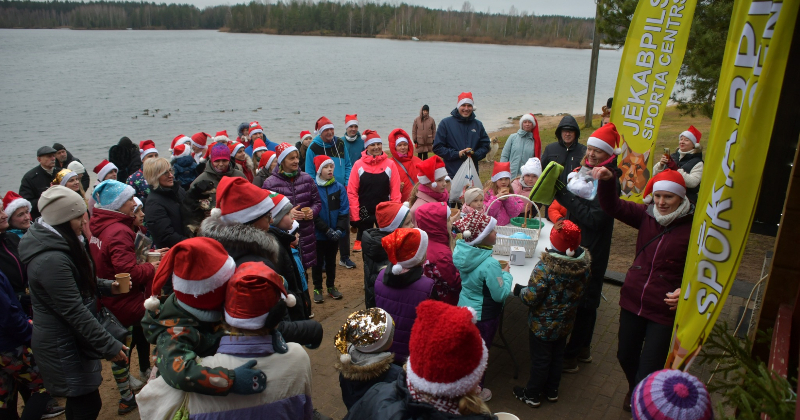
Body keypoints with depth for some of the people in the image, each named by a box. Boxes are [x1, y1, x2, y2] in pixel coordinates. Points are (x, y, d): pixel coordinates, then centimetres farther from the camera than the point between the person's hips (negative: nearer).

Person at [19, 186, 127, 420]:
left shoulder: (59, 245, 3)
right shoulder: (51, 260, -28)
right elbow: (74, 312, -27)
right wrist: (108, 346, -24)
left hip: (71, 340, 10)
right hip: (63, 347, -10)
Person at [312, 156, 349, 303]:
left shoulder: (339, 188, -3)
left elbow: (344, 210, -5)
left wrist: (339, 230, -15)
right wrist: (327, 230, -18)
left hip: (335, 234, 2)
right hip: (318, 234, -2)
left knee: (331, 261, 17)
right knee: (318, 262, 10)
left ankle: (331, 286, 31)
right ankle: (317, 289, 24)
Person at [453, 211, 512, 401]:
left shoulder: (462, 251, -12)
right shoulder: (489, 264, -33)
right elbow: (500, 294, -22)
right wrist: (506, 274, -8)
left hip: (464, 308, 7)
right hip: (483, 316, -6)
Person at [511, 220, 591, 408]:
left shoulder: (545, 267, -32)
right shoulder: (583, 264, -14)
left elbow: (531, 298, -27)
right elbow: (581, 290, 3)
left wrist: (519, 290, -8)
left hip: (542, 325, -5)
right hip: (565, 323, 5)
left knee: (540, 359, 12)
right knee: (557, 356, 24)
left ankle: (533, 395, 31)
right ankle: (552, 391, 42)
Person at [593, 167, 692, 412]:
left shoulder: (693, 228, -15)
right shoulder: (647, 215, -1)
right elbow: (612, 206, -3)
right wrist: (607, 180, -21)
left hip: (664, 310, -5)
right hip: (632, 301, 5)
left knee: (648, 370, 4)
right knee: (626, 356, 23)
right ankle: (634, 391, 53)